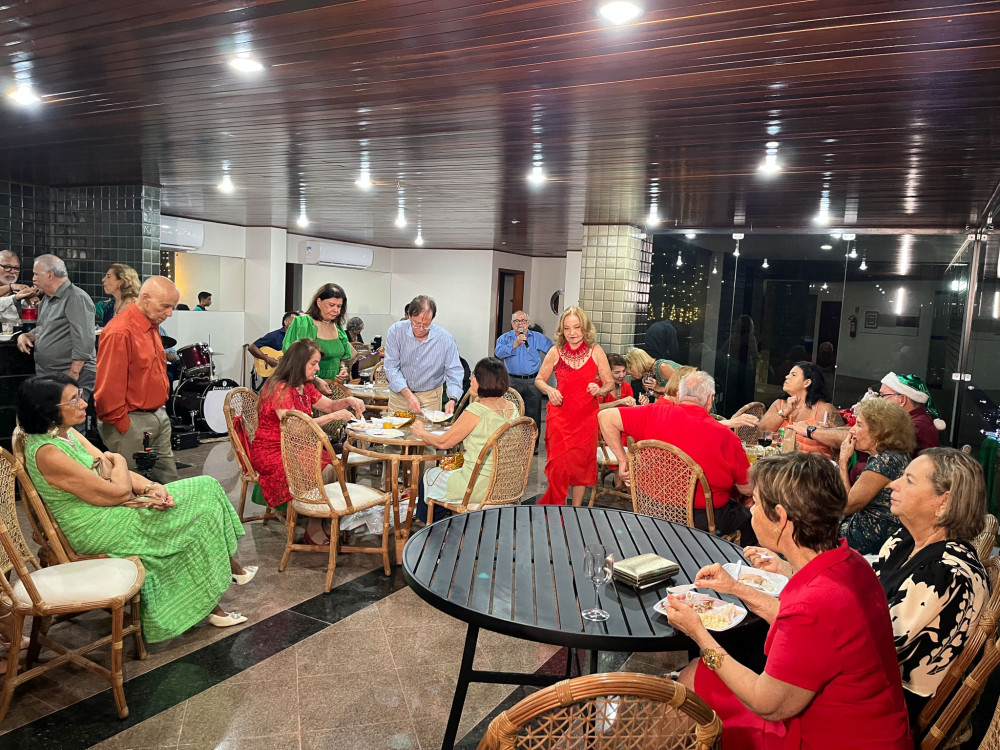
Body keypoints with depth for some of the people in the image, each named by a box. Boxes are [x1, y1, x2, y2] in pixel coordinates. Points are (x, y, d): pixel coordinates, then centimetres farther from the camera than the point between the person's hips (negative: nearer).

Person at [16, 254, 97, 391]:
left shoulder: (76, 298, -15)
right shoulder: (47, 299, 16)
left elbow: (83, 342, -21)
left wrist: (73, 374, -22)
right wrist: (26, 336, 9)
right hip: (45, 375, 9)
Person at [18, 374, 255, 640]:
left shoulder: (67, 434, 6)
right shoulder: (47, 454, -23)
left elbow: (118, 474, 6)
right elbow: (117, 492, -22)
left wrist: (151, 487, -13)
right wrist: (118, 460, -1)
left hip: (109, 511, 9)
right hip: (96, 531, -9)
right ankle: (229, 567, 19)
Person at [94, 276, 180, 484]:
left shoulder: (152, 326, 10)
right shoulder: (119, 332, -19)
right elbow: (108, 388, -20)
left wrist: (160, 407, 16)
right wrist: (122, 426, -15)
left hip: (158, 416, 9)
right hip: (132, 422, -9)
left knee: (169, 481, 14)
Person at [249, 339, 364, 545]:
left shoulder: (305, 387, 11)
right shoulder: (280, 389, -18)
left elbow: (329, 405, 21)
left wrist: (348, 401, -2)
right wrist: (333, 416, -25)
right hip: (270, 453, -8)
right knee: (324, 471, -26)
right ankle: (315, 532, -12)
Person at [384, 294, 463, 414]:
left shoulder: (445, 338, -11)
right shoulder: (396, 331, -11)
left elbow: (454, 372, -8)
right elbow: (391, 367, -13)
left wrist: (452, 399, -25)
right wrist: (408, 394, -24)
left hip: (430, 397, 0)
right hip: (399, 394, 0)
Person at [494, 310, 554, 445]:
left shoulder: (537, 338, 8)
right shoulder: (505, 338, 6)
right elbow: (498, 353, -13)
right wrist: (515, 344, -18)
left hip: (533, 382, 1)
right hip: (513, 382, 0)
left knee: (533, 415, 4)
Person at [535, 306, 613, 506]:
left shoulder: (596, 351, -2)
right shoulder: (555, 352, -1)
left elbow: (609, 382, 4)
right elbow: (539, 379, 11)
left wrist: (599, 390, -18)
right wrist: (549, 390, -10)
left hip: (586, 416, 0)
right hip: (559, 415, 0)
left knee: (581, 462, 8)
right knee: (558, 463, -4)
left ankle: (576, 509, 22)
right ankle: (556, 507, 10)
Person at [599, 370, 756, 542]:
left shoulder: (656, 414, -11)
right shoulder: (725, 436, -16)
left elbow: (606, 417, -9)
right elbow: (747, 489, -5)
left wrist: (623, 460, -6)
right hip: (705, 521, -4)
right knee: (749, 514, 27)